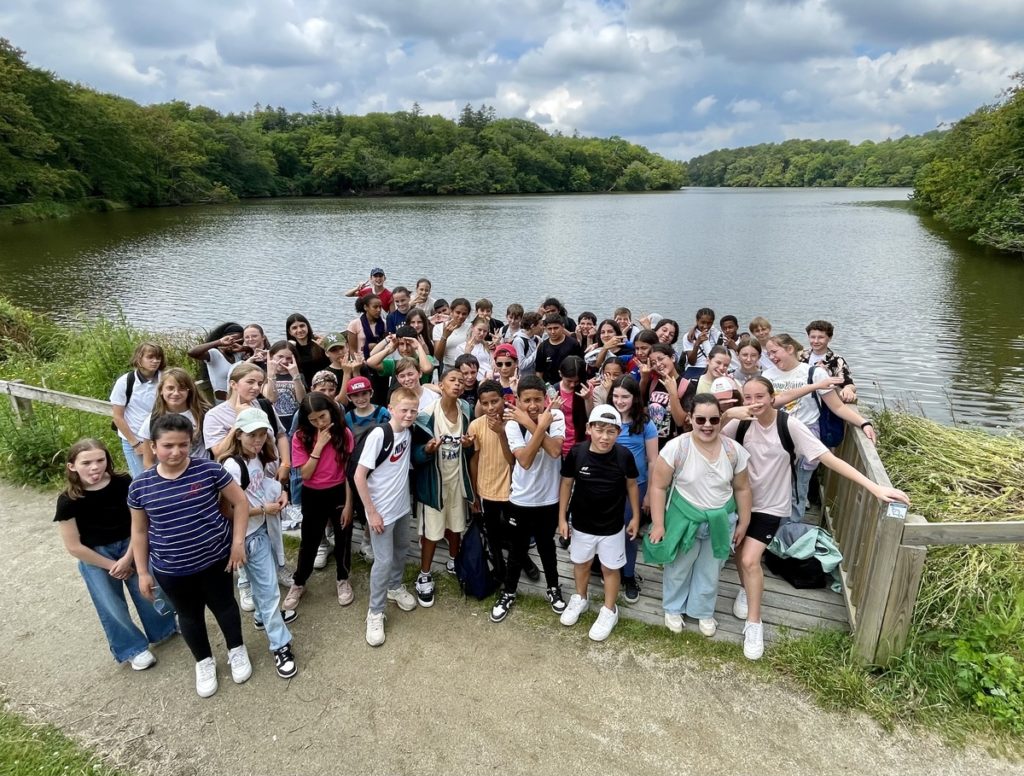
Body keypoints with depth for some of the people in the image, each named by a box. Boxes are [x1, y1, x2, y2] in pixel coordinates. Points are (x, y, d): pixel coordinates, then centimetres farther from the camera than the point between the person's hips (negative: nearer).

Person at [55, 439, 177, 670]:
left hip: (130, 546, 1)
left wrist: (128, 558, -13)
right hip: (94, 556, -1)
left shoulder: (123, 484, -17)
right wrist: (111, 566, -9)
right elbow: (74, 546, -13)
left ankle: (167, 627, 36)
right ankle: (133, 649, 29)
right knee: (111, 607, 7)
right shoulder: (68, 501, -19)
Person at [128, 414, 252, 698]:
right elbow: (139, 531, 3)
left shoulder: (209, 470, -16)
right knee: (189, 615, 21)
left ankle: (236, 650, 45)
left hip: (215, 558, -1)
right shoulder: (140, 486, -9)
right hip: (171, 569, 2)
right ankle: (204, 662, 45)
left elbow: (240, 502, -7)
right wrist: (143, 572, 4)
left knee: (224, 605, 18)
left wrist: (238, 541, -10)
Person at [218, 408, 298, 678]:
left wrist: (280, 493, -4)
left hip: (262, 527, 8)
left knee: (262, 578, 27)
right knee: (268, 586, -2)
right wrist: (264, 509, -17)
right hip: (249, 534, -8)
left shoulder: (260, 457, -1)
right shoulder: (233, 466, -25)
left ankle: (264, 615, 50)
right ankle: (280, 646, 9)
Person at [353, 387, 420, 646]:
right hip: (381, 510, -7)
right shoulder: (378, 434, -23)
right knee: (384, 560, 0)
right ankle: (375, 613, 16)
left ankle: (395, 587, 47)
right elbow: (359, 476, -22)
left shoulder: (408, 432, -3)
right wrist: (372, 512, -19)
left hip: (403, 506, 7)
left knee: (401, 550, 22)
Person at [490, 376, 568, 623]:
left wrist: (530, 424, -29)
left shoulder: (556, 416, -12)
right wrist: (540, 426, -29)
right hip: (521, 500, -1)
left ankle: (553, 588, 44)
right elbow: (525, 460, -26)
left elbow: (555, 450, -27)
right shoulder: (513, 423, -15)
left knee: (547, 546, 20)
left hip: (549, 498, 1)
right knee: (518, 549, 14)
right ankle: (508, 594, 36)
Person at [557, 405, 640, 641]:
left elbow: (632, 485, -2)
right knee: (581, 563, 23)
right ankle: (580, 599, 49)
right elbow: (567, 484, -5)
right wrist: (562, 517, -1)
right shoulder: (576, 453, -19)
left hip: (612, 526, -1)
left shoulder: (624, 456, -19)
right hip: (581, 524, 1)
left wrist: (635, 517, 3)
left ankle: (609, 611, 39)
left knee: (610, 568, 17)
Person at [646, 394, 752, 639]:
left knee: (710, 572, 22)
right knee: (678, 569, 19)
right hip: (683, 518, -2)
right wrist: (658, 524, -15)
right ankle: (673, 609, 45)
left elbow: (742, 488, 2)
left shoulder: (733, 450, -11)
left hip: (720, 521, 3)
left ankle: (703, 612, 47)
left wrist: (744, 522, 6)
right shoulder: (676, 447, -22)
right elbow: (658, 486, -16)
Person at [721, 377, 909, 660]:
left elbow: (828, 458, -22)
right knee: (740, 551, 15)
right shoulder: (741, 422, -11)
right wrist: (728, 414, -33)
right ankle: (746, 589, 47)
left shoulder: (789, 425, -20)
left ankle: (754, 622, 6)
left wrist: (875, 487, -28)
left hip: (770, 506, -3)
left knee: (750, 559, -13)